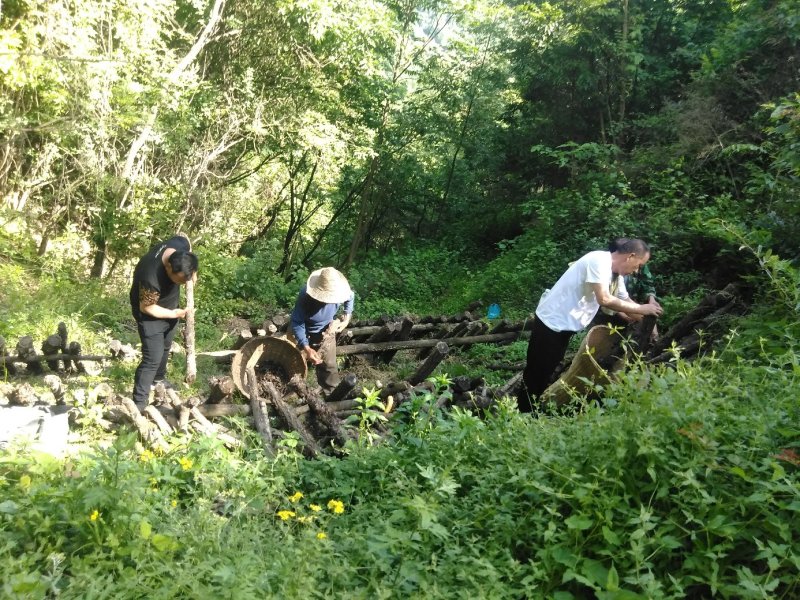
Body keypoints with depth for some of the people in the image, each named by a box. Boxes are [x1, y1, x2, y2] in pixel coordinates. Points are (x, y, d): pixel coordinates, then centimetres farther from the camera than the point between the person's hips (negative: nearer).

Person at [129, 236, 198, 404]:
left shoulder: (180, 245, -27)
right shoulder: (151, 277, -43)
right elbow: (146, 308, -28)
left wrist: (191, 272, -7)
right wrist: (174, 314, -20)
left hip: (170, 306, 7)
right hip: (150, 313, -7)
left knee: (165, 347, 26)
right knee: (153, 357, -7)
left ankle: (158, 379, 50)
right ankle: (139, 402, 5)